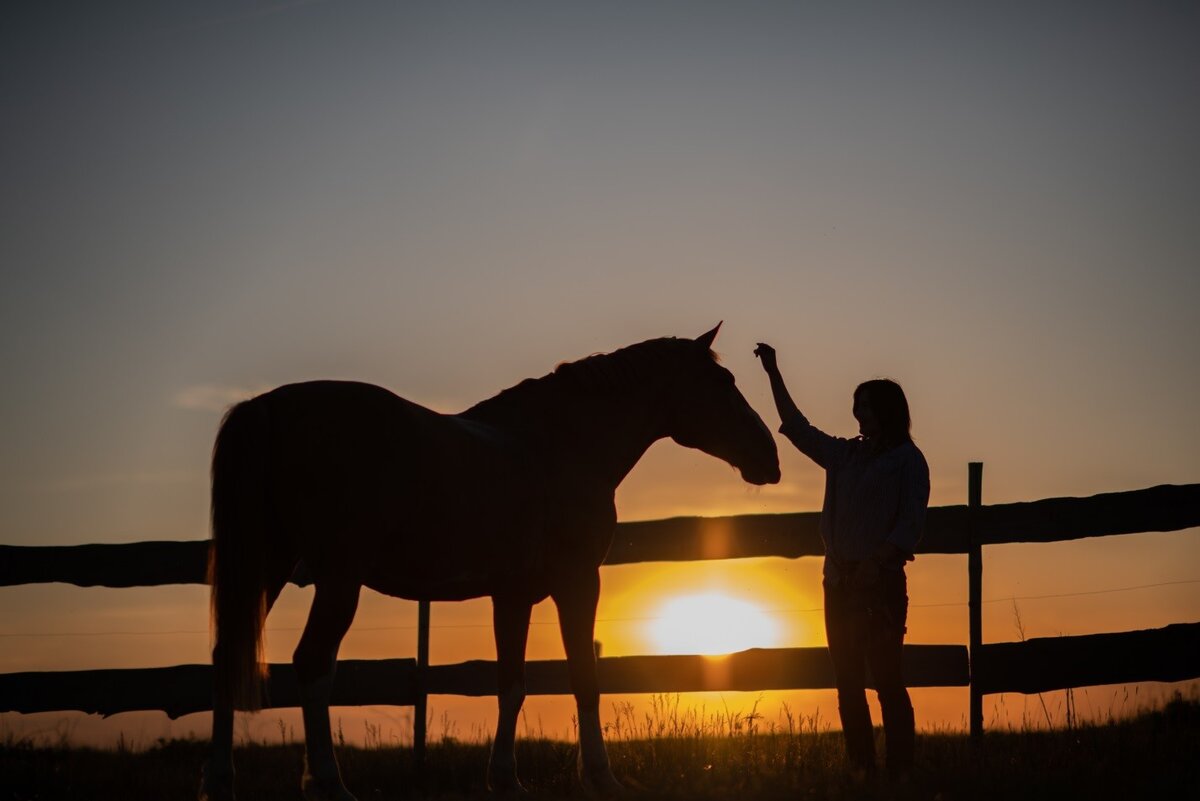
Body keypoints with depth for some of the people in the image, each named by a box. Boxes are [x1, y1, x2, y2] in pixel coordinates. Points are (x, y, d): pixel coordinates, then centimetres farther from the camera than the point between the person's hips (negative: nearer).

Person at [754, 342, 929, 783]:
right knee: (848, 681, 5)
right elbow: (797, 428, 23)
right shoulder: (845, 454, 15)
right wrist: (774, 373, 22)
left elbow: (911, 521, -11)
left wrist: (877, 561, -22)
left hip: (880, 581, -7)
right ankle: (860, 769, 7)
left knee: (886, 678, -9)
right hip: (840, 580, 7)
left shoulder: (907, 460, -3)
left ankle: (900, 769, -9)